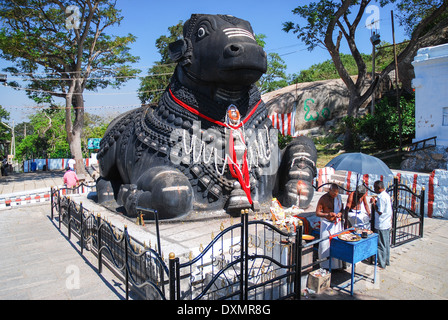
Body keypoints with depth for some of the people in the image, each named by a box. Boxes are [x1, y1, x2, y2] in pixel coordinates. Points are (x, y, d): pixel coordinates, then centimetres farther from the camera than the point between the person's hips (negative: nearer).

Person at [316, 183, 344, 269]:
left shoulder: (338, 197, 3)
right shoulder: (323, 199, -11)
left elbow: (341, 209, 15)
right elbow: (317, 213, -8)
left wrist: (340, 213, -9)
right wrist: (328, 214, -24)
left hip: (337, 223, 4)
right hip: (326, 224, -4)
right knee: (325, 244, -1)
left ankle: (337, 264, 17)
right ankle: (325, 265, 12)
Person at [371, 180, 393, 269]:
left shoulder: (381, 197, -23)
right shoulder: (387, 195, 7)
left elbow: (380, 212, -23)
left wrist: (374, 202, -14)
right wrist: (376, 201, 7)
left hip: (381, 225, -9)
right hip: (387, 224, 9)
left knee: (381, 245, 2)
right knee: (386, 244, 19)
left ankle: (382, 264, 11)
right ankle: (387, 261, 31)